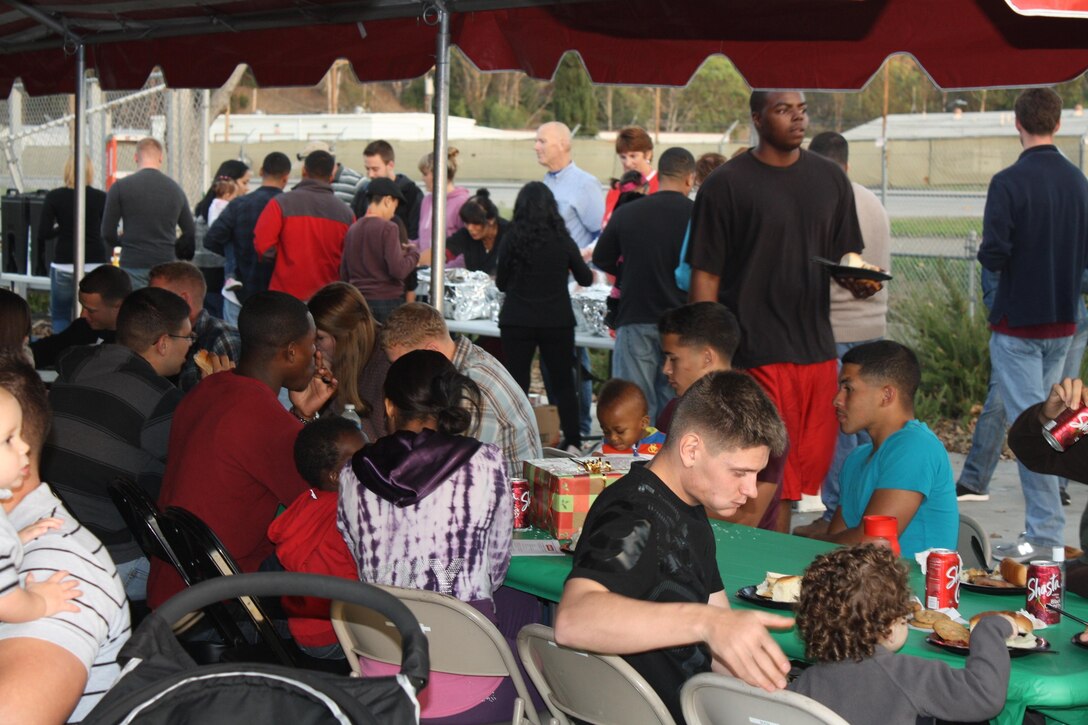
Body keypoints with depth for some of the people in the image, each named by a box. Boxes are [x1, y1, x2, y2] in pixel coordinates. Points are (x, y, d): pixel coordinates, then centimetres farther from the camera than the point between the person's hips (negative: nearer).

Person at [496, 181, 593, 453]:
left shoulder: (513, 239, -7)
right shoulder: (563, 240, -3)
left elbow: (502, 283, 2)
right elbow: (585, 278, 8)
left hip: (517, 321, -1)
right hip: (557, 321, 1)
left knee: (517, 382, 6)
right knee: (563, 382, 12)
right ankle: (572, 441, 13)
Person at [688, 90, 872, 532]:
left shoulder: (830, 179, 14)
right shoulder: (727, 185, -2)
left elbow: (846, 251, 21)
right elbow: (705, 277, -3)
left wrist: (855, 271, -4)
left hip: (818, 349, 5)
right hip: (757, 353, -5)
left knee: (808, 471, 7)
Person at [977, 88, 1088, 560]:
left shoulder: (1009, 183, -16)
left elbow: (993, 255, -19)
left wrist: (988, 252, 2)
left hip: (1018, 323, -6)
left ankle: (1045, 534, -7)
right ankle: (1041, 527, 18)